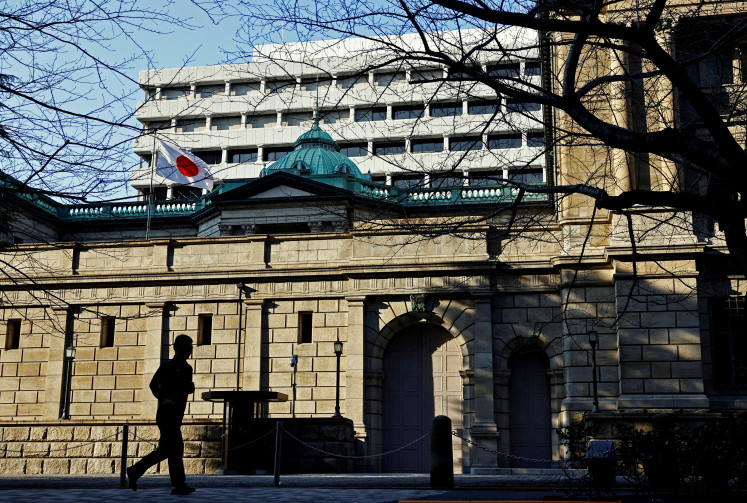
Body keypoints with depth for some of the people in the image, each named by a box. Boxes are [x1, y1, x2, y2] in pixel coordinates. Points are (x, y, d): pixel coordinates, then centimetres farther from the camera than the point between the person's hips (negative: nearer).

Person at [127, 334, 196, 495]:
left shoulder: (187, 369, 16)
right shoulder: (167, 367, -6)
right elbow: (154, 385, -6)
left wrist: (191, 387, 0)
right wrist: (163, 399, -22)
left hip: (177, 416, 8)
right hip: (166, 414, -8)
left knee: (165, 450, 8)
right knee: (176, 448, -11)